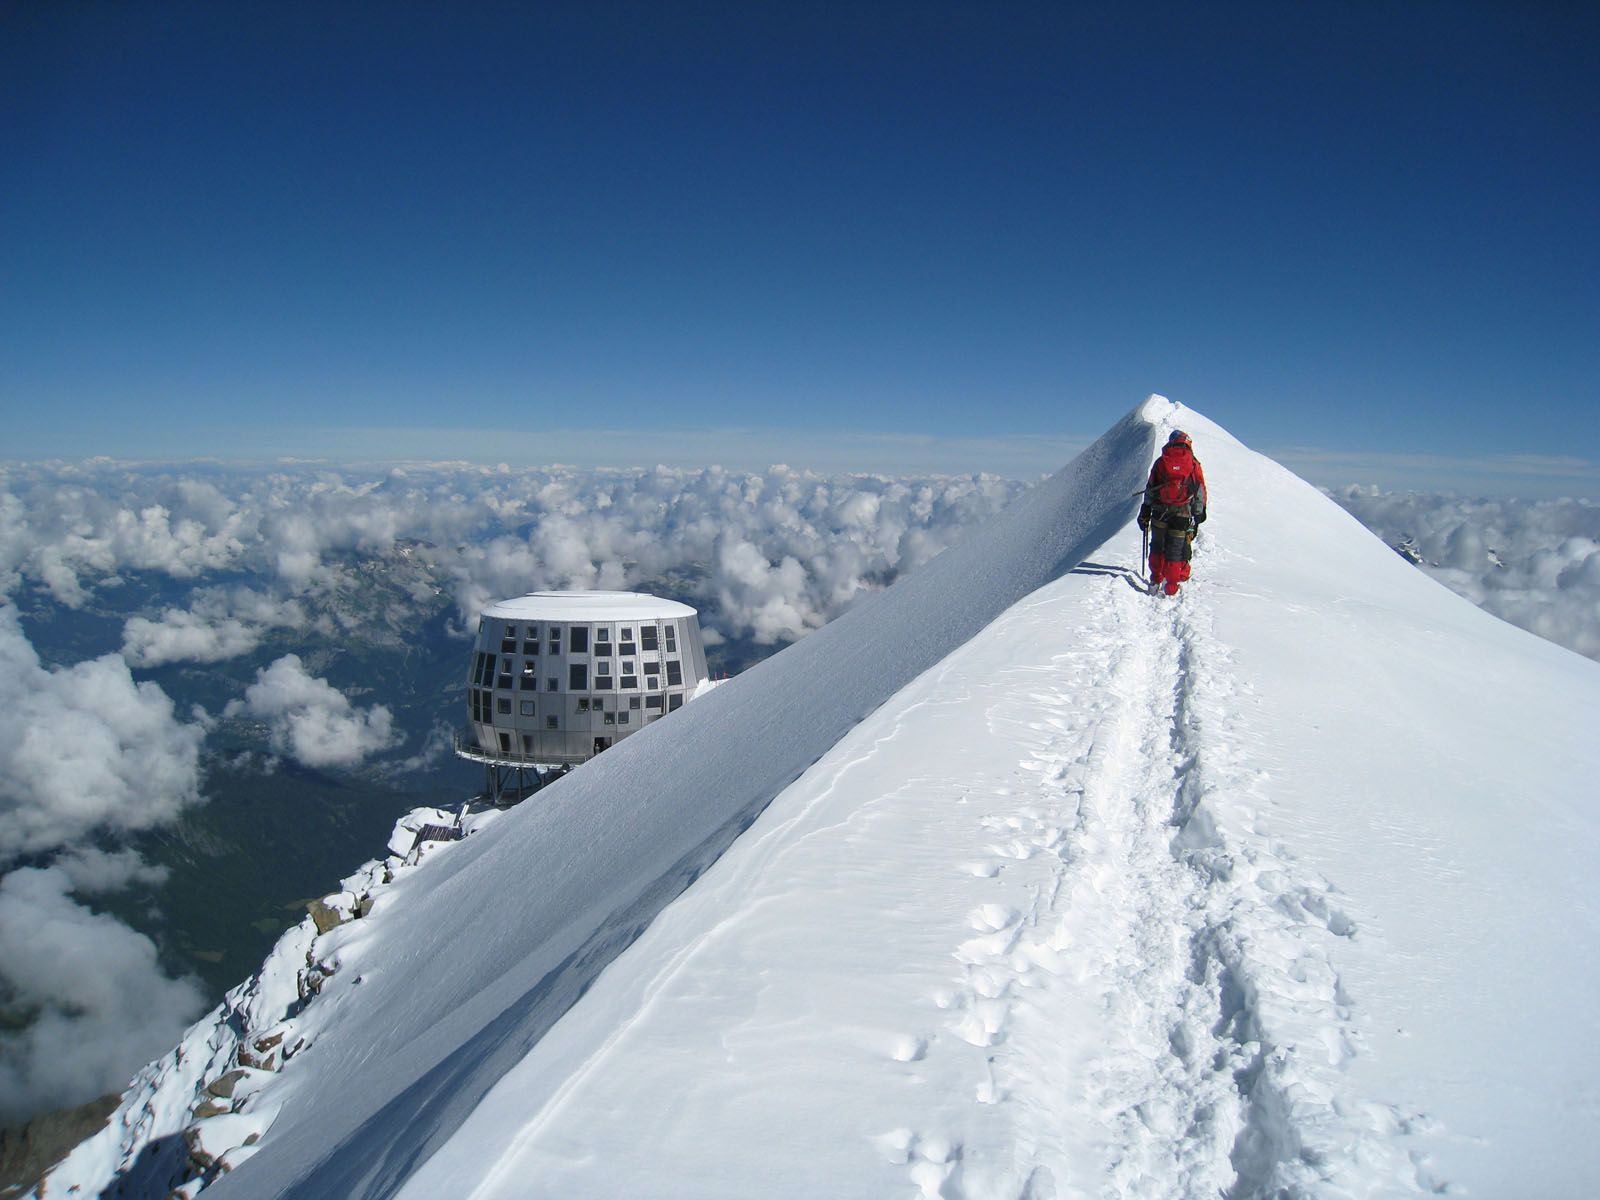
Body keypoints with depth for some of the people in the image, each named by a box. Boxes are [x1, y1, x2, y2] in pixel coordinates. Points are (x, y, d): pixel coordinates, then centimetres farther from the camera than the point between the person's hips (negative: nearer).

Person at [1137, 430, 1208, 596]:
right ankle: (1171, 587, 2)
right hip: (1182, 514, -1)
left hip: (1159, 512, 1)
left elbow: (1150, 489, 7)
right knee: (1175, 550, 3)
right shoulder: (1193, 464, 2)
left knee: (1157, 546, 16)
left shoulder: (1160, 462, 5)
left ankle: (1155, 581, 16)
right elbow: (1200, 493, 3)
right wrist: (1199, 516, 9)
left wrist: (1145, 513, 12)